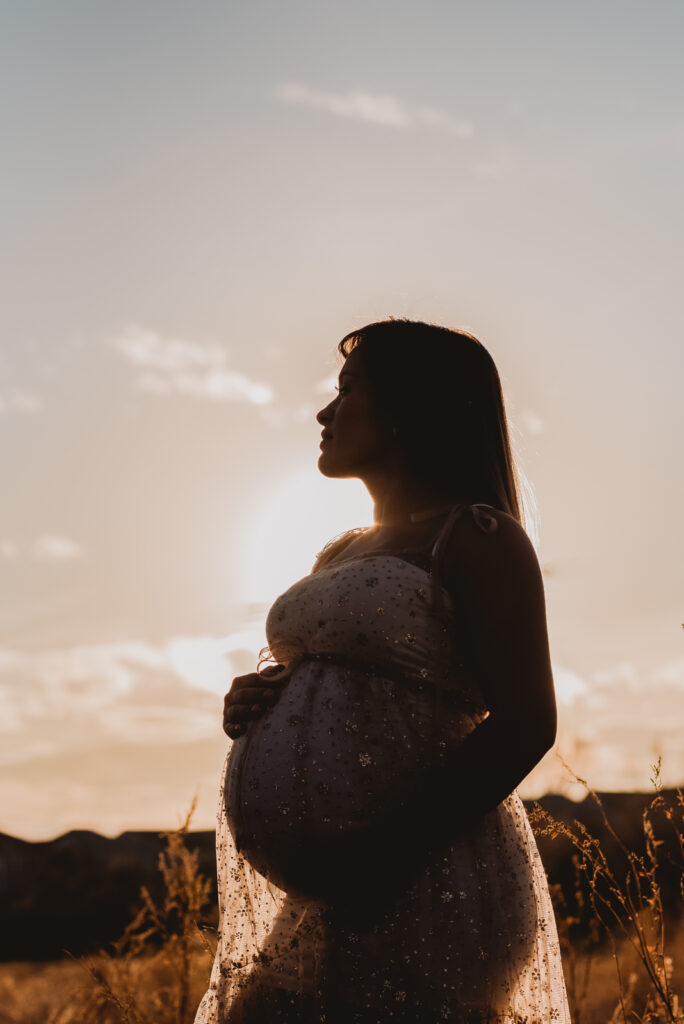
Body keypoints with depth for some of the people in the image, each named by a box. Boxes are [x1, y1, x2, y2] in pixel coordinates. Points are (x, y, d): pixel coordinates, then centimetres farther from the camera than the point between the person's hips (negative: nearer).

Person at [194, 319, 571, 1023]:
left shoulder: (476, 537, -5)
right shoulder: (340, 554, 20)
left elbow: (525, 724, -15)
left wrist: (391, 852, -22)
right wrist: (254, 704, 5)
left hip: (421, 896, -8)